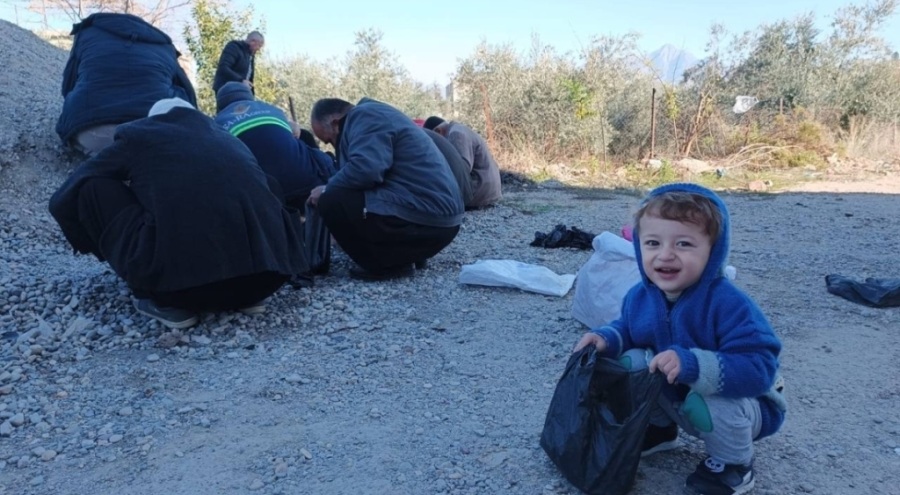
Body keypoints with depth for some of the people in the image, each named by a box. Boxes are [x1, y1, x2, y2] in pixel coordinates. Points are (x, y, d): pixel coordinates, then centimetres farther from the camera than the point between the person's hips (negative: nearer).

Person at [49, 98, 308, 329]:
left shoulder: (138, 136, 23)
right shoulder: (228, 139, 32)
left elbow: (63, 200, 28)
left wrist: (99, 246, 47)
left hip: (179, 272, -4)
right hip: (267, 272, 4)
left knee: (93, 190, 18)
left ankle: (165, 300, 11)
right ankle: (246, 295, 18)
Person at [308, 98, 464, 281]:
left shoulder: (364, 116, -8)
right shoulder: (369, 117, 24)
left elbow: (365, 169, -24)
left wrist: (326, 190, -8)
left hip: (426, 217, -11)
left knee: (331, 201, -14)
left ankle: (388, 265, -4)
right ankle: (405, 255, 16)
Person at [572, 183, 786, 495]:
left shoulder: (728, 303, -33)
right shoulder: (639, 296, -13)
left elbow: (759, 369, -39)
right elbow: (628, 331, 8)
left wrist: (692, 365, -51)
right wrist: (607, 338, -16)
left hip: (743, 403, -5)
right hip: (679, 399, 5)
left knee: (707, 405, -35)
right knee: (633, 361, -14)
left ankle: (734, 463, 0)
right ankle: (660, 429, 14)